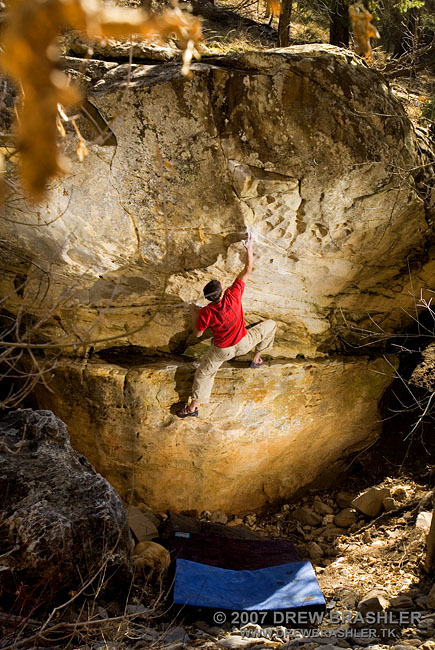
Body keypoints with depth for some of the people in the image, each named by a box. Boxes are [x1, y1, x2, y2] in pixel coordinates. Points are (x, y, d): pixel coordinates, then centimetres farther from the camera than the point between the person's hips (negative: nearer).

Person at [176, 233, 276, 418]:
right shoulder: (233, 295, -30)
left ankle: (193, 406, 23)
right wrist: (249, 248, -11)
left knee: (204, 373, 20)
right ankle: (256, 359, 34)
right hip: (244, 343, 1)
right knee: (270, 325, 22)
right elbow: (248, 270, -20)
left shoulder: (205, 313, -29)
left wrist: (194, 314, 2)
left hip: (222, 350, -1)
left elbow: (198, 333, -10)